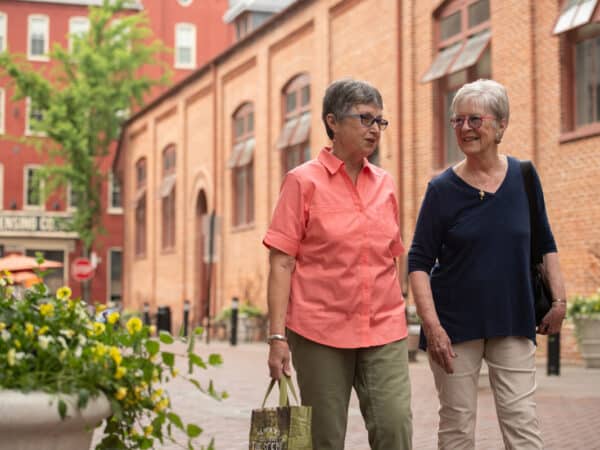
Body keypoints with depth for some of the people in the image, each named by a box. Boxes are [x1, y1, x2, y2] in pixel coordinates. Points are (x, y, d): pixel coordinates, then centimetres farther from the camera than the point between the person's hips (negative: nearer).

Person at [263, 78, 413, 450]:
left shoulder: (384, 183, 11)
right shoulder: (304, 181, -2)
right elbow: (281, 263, -5)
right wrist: (277, 336, -12)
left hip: (384, 332, 3)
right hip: (320, 331, -3)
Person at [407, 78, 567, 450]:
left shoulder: (524, 177, 2)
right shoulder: (442, 189, -5)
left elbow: (545, 245, 13)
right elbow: (419, 263, -5)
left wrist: (559, 298, 4)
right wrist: (432, 325, -14)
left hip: (513, 322, 2)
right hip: (455, 323, -1)